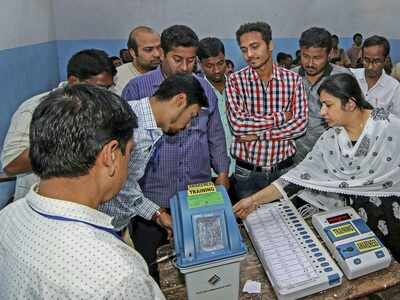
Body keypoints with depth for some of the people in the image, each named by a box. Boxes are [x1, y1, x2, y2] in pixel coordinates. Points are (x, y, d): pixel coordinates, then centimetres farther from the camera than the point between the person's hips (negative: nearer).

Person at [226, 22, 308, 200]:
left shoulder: (293, 79, -2)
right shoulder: (236, 81, -6)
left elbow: (300, 124, -10)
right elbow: (237, 124, -18)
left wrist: (258, 134, -18)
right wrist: (281, 117, -14)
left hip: (284, 169, 1)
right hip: (247, 173, -1)